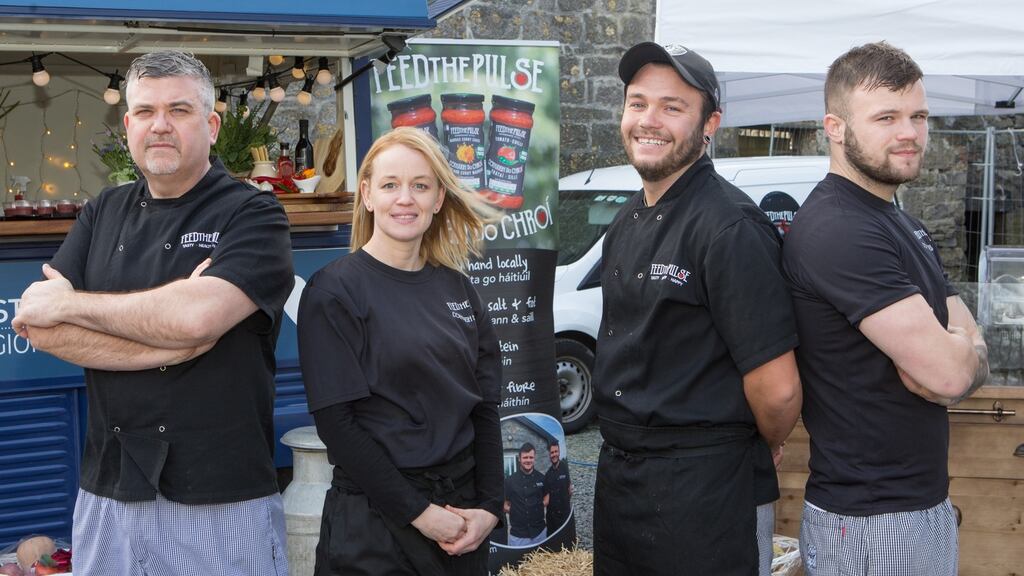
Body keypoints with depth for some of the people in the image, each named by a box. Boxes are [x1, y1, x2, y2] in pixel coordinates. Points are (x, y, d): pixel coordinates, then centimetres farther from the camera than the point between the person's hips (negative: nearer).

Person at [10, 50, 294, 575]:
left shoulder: (253, 215, -5)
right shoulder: (103, 214, 10)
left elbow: (197, 315, -22)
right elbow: (42, 328, -1)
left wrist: (67, 303, -9)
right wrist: (170, 344, -13)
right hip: (106, 495, 4)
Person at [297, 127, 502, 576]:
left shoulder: (457, 289, 8)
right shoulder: (334, 291, -8)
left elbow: (484, 407, 8)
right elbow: (335, 422, -14)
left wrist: (489, 506, -4)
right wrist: (418, 512, -16)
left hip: (461, 510, 5)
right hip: (373, 522, -5)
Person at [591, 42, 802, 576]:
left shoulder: (729, 227, -20)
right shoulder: (628, 221, 10)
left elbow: (777, 389, -22)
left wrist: (765, 448, -5)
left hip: (698, 488, -8)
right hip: (617, 468, 8)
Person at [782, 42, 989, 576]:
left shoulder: (906, 227, 13)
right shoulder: (837, 230, -20)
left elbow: (971, 356, 7)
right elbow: (948, 372, -24)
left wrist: (945, 353, -15)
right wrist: (963, 350, -2)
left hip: (929, 504, 9)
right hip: (867, 520, -9)